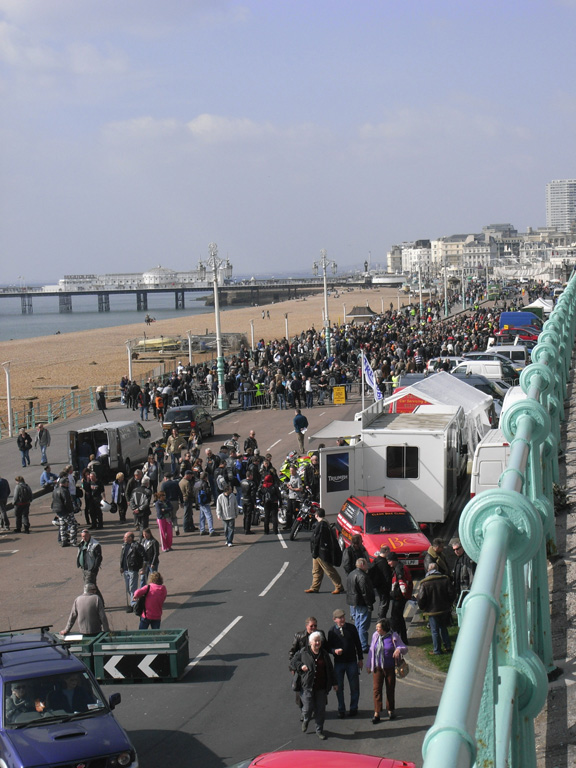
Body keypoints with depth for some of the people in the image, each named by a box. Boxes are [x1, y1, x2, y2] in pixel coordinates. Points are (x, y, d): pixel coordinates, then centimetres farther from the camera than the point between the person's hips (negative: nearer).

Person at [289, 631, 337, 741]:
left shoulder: (324, 654, 8)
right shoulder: (303, 653, -3)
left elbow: (330, 669, 16)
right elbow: (293, 662, 8)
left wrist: (334, 683, 16)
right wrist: (301, 666, -11)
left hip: (322, 687, 3)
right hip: (308, 686, -3)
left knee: (321, 709, 4)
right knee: (308, 708, -1)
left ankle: (319, 730, 19)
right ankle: (305, 720, 34)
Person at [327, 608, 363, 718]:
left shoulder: (351, 628, -1)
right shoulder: (332, 631, -4)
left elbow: (358, 643, 7)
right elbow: (329, 647, 2)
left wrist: (360, 659, 7)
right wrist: (334, 651, -21)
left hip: (352, 662, 1)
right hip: (338, 663, -1)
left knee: (354, 686, 6)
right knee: (339, 687, 5)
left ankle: (353, 708, 22)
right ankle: (341, 709, 20)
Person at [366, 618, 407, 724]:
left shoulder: (394, 637, -7)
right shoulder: (375, 636, 1)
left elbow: (405, 649, -4)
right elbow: (371, 650, 13)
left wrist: (399, 649, -28)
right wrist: (368, 665, 17)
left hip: (390, 668, -2)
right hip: (377, 668, 2)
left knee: (390, 689, 9)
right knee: (376, 689, -6)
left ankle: (391, 710, 27)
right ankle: (377, 713, -4)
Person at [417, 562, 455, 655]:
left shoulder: (424, 583, -13)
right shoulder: (446, 579, -4)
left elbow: (421, 598, -12)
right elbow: (451, 594, 0)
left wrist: (422, 608, 6)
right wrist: (449, 604, 15)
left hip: (432, 611, -4)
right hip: (445, 609, 4)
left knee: (435, 631, 6)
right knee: (443, 628, 20)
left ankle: (437, 650, 11)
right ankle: (448, 647, 21)